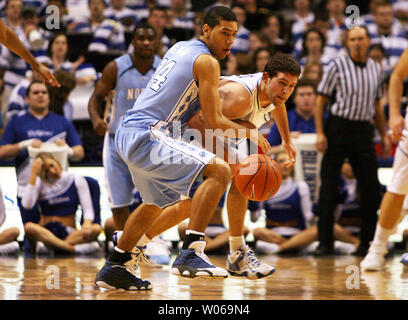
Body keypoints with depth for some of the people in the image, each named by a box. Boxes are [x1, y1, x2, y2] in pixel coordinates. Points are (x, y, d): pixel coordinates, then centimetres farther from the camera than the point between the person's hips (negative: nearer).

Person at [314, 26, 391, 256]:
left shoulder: (376, 69, 10)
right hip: (338, 127, -4)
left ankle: (368, 242, 10)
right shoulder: (337, 66, -3)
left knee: (371, 188, 0)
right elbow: (321, 101, -1)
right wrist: (320, 133, -9)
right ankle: (325, 242, 2)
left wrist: (384, 135, 15)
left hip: (364, 131, 4)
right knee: (329, 186, -4)